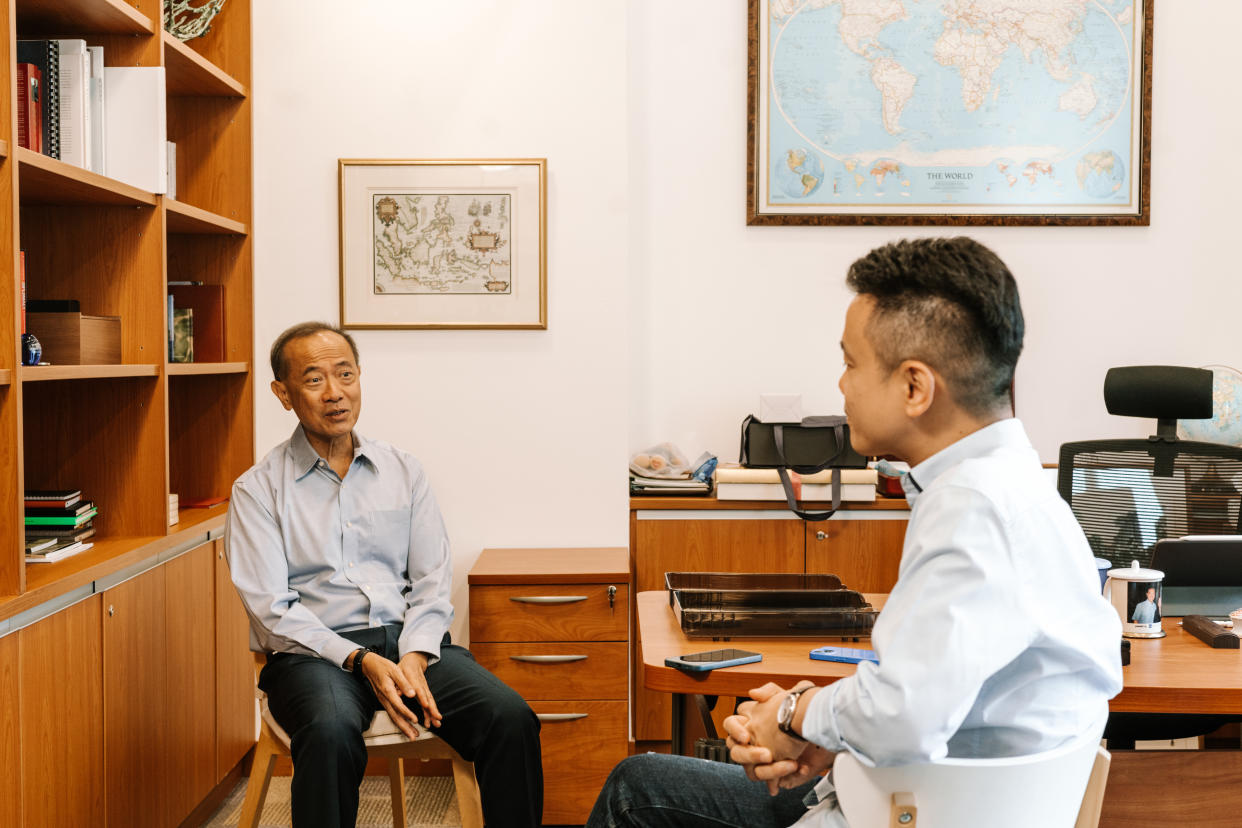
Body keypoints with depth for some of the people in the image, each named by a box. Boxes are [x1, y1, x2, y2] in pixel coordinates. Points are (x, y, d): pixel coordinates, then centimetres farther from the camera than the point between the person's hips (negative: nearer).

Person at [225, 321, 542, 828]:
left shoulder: (403, 471, 14)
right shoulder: (258, 490, 4)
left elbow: (433, 582, 9)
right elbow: (272, 611, -4)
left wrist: (415, 657, -10)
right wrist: (361, 661, -17)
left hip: (409, 639, 3)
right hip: (315, 652, -2)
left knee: (511, 719, -24)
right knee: (331, 734, -37)